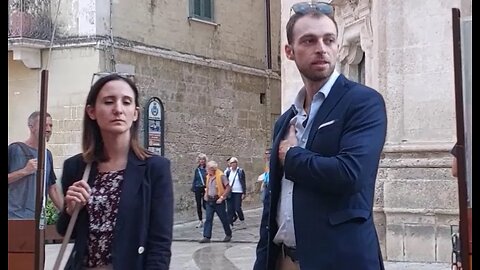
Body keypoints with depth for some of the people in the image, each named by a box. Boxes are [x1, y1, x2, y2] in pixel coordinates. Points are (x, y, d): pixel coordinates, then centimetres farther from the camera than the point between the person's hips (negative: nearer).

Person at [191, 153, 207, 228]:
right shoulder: (197, 170, 8)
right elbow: (194, 180, 13)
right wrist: (193, 188, 5)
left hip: (205, 188, -4)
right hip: (198, 189, 4)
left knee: (204, 205, -5)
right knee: (198, 205, 4)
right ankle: (200, 221, 12)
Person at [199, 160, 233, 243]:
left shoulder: (221, 176, -14)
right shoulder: (208, 176, 8)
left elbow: (228, 188, -14)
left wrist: (222, 197, -17)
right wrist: (206, 194, 11)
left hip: (218, 201, -6)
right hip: (209, 201, 6)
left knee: (223, 218, 7)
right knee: (208, 219, -2)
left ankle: (228, 234, 25)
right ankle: (206, 237, -4)